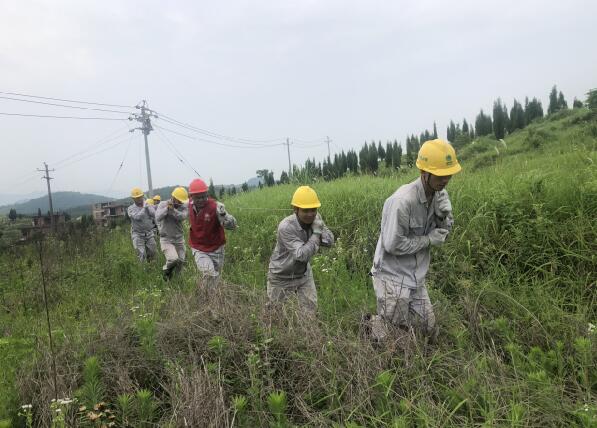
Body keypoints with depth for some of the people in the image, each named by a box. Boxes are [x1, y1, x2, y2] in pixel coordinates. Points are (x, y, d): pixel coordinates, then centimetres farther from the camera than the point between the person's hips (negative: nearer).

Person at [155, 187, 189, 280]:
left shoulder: (184, 207, -3)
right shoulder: (163, 204, -5)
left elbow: (182, 216, -24)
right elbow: (157, 218, -20)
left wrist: (172, 210, -37)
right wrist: (167, 208, -29)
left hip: (179, 239, 3)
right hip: (166, 239, -3)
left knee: (180, 262, 9)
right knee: (173, 259, -22)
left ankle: (173, 278, 34)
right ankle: (166, 270, 10)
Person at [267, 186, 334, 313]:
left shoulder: (315, 218, -16)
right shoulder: (286, 227, -34)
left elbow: (330, 241, -13)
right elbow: (302, 255, -37)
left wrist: (319, 229, -31)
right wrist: (316, 233, -35)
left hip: (303, 272, 5)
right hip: (282, 276, -4)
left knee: (311, 308, 7)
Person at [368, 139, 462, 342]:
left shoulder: (440, 195, -1)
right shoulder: (402, 201, -26)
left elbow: (444, 231, 9)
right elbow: (393, 245, -25)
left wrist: (444, 214, -13)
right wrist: (427, 240, -14)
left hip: (416, 278, 7)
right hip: (393, 277, -7)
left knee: (428, 330, 13)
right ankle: (372, 324, 35)